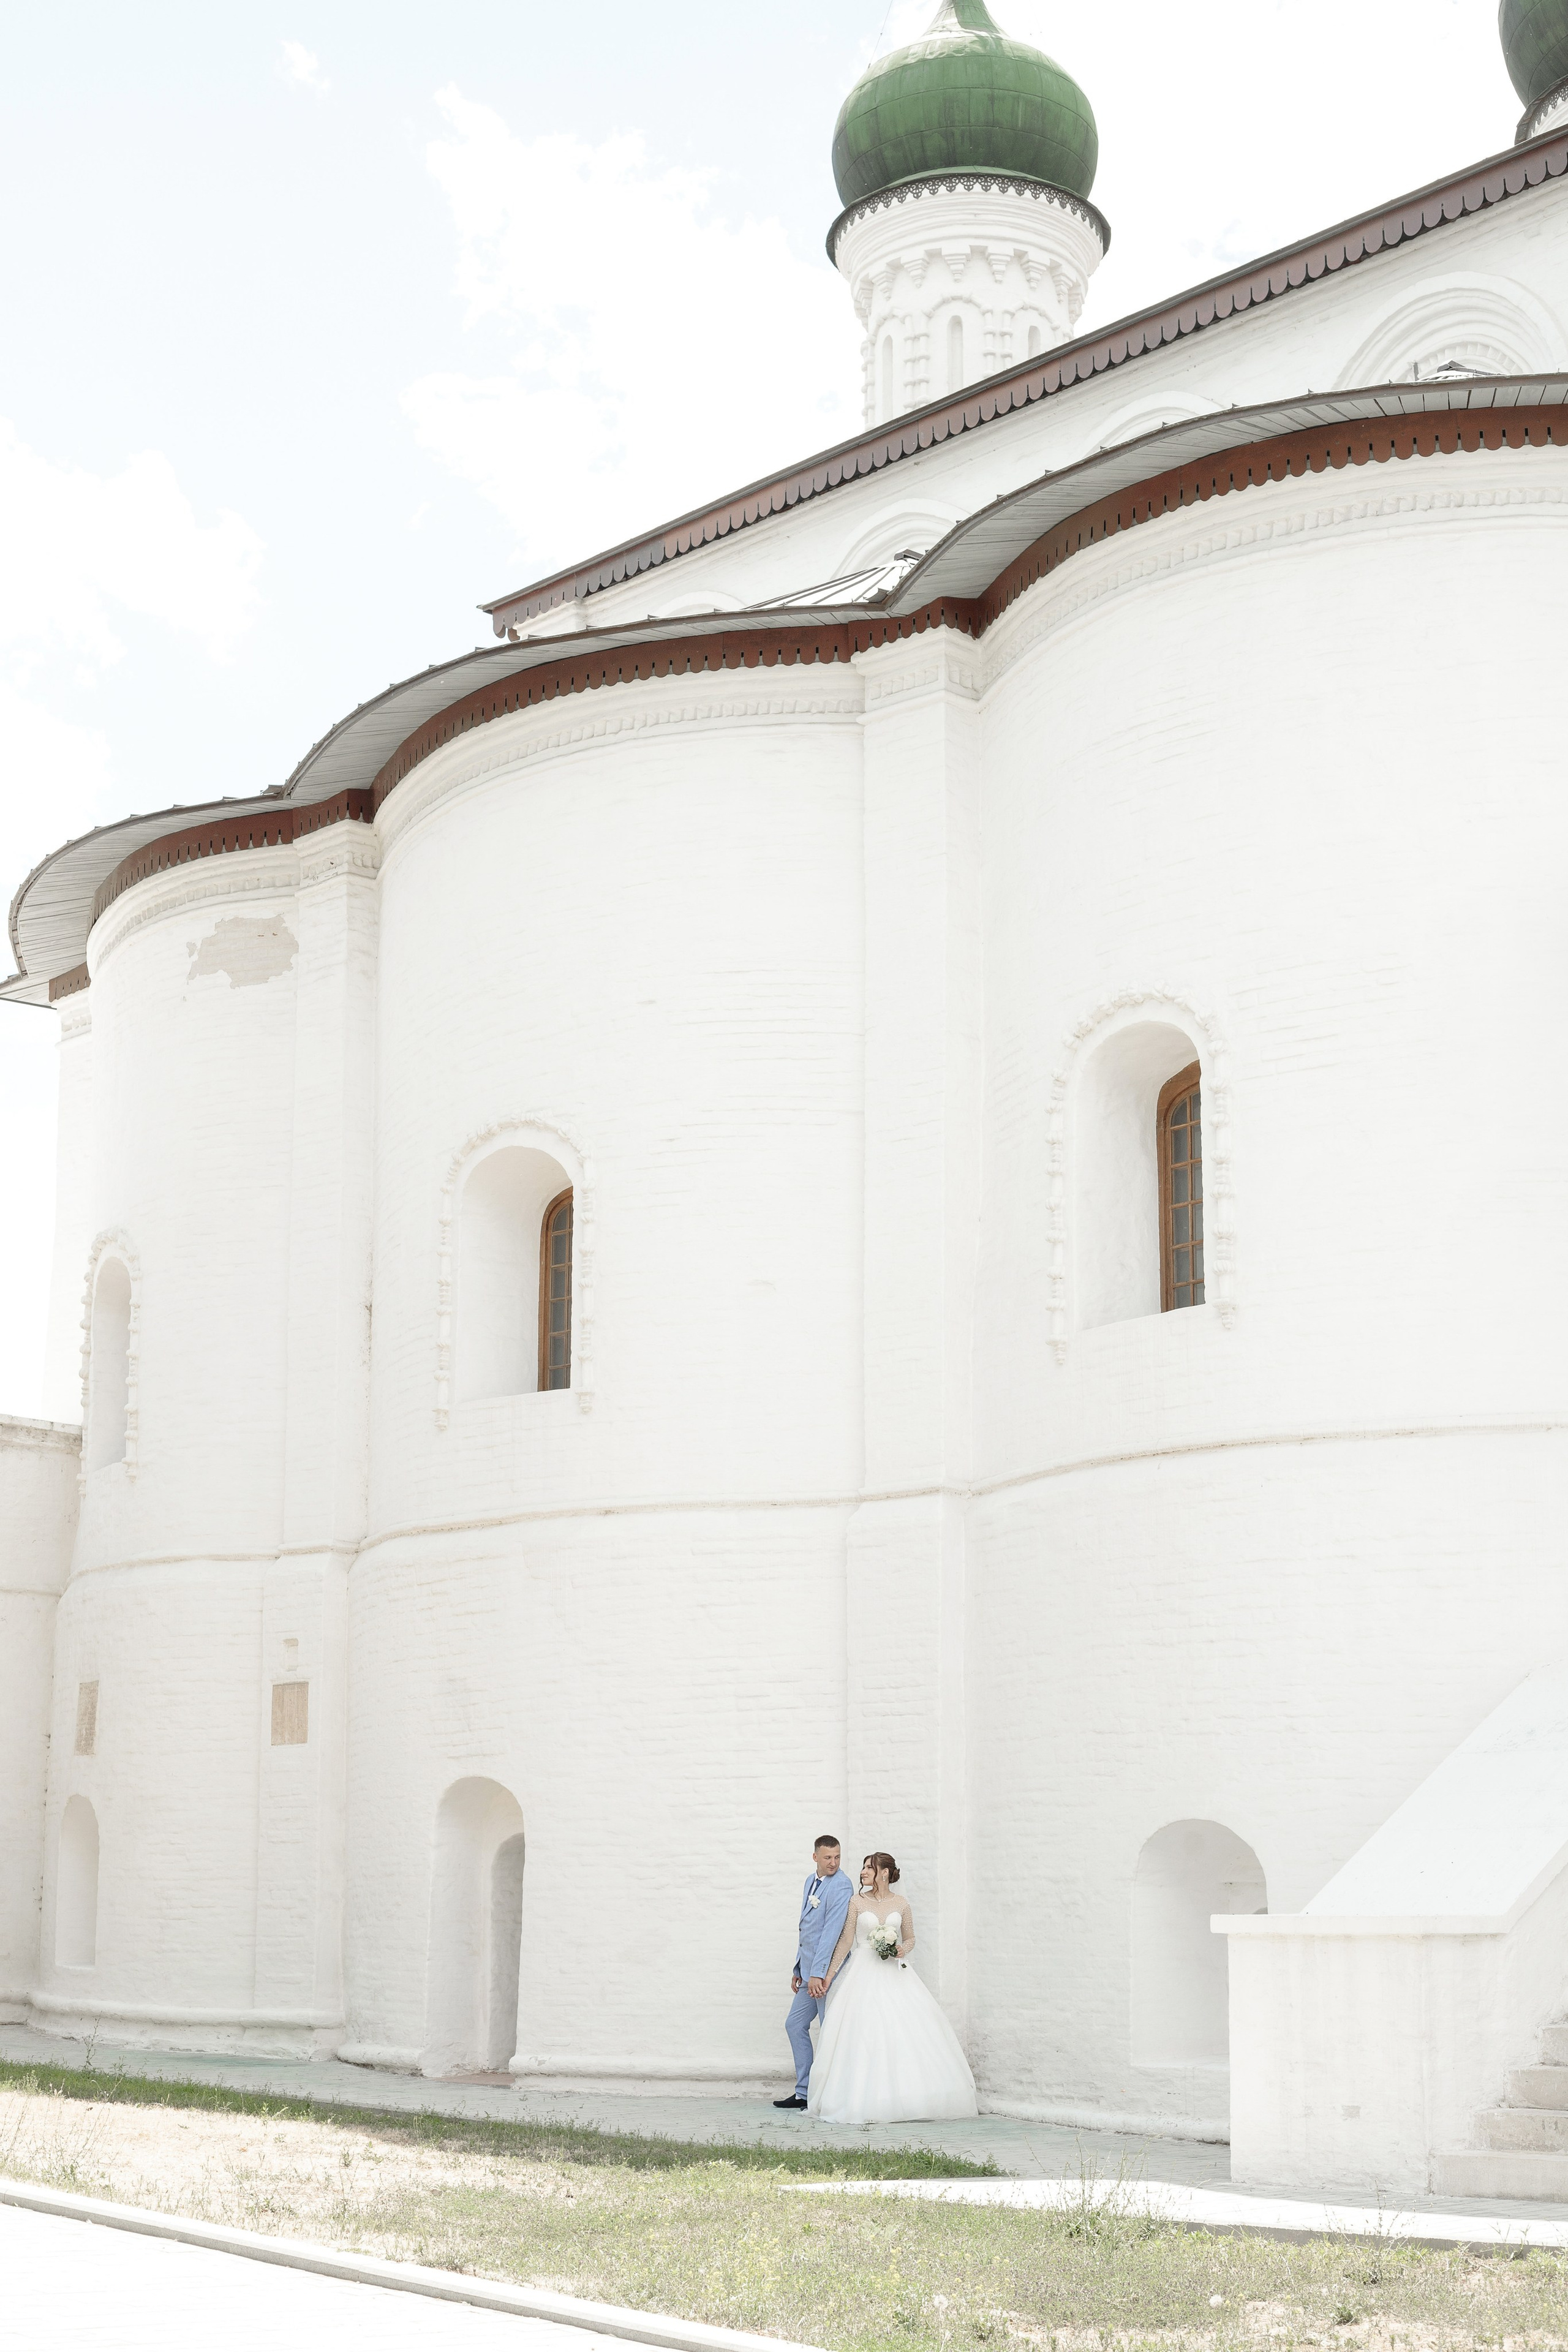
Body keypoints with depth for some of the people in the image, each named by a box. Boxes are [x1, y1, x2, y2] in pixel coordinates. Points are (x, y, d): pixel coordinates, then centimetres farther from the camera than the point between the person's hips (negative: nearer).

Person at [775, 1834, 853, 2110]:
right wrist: (798, 1969, 19)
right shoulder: (811, 1881, 13)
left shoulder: (841, 1886, -15)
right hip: (809, 1970, 9)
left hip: (827, 1972, -9)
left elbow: (831, 1931, -21)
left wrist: (818, 1973, -26)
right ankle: (804, 2093, 19)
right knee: (795, 2025, 12)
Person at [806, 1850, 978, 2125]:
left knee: (903, 2034, -4)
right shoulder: (858, 1903, 2)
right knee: (863, 2035, -7)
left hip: (893, 1974, 1)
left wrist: (903, 1950, -8)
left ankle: (906, 2098, 5)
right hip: (864, 1974, -1)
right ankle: (864, 2099, -1)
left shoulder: (901, 1905, 5)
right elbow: (846, 1941, 3)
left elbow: (910, 1938, 15)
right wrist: (829, 1975, 1)